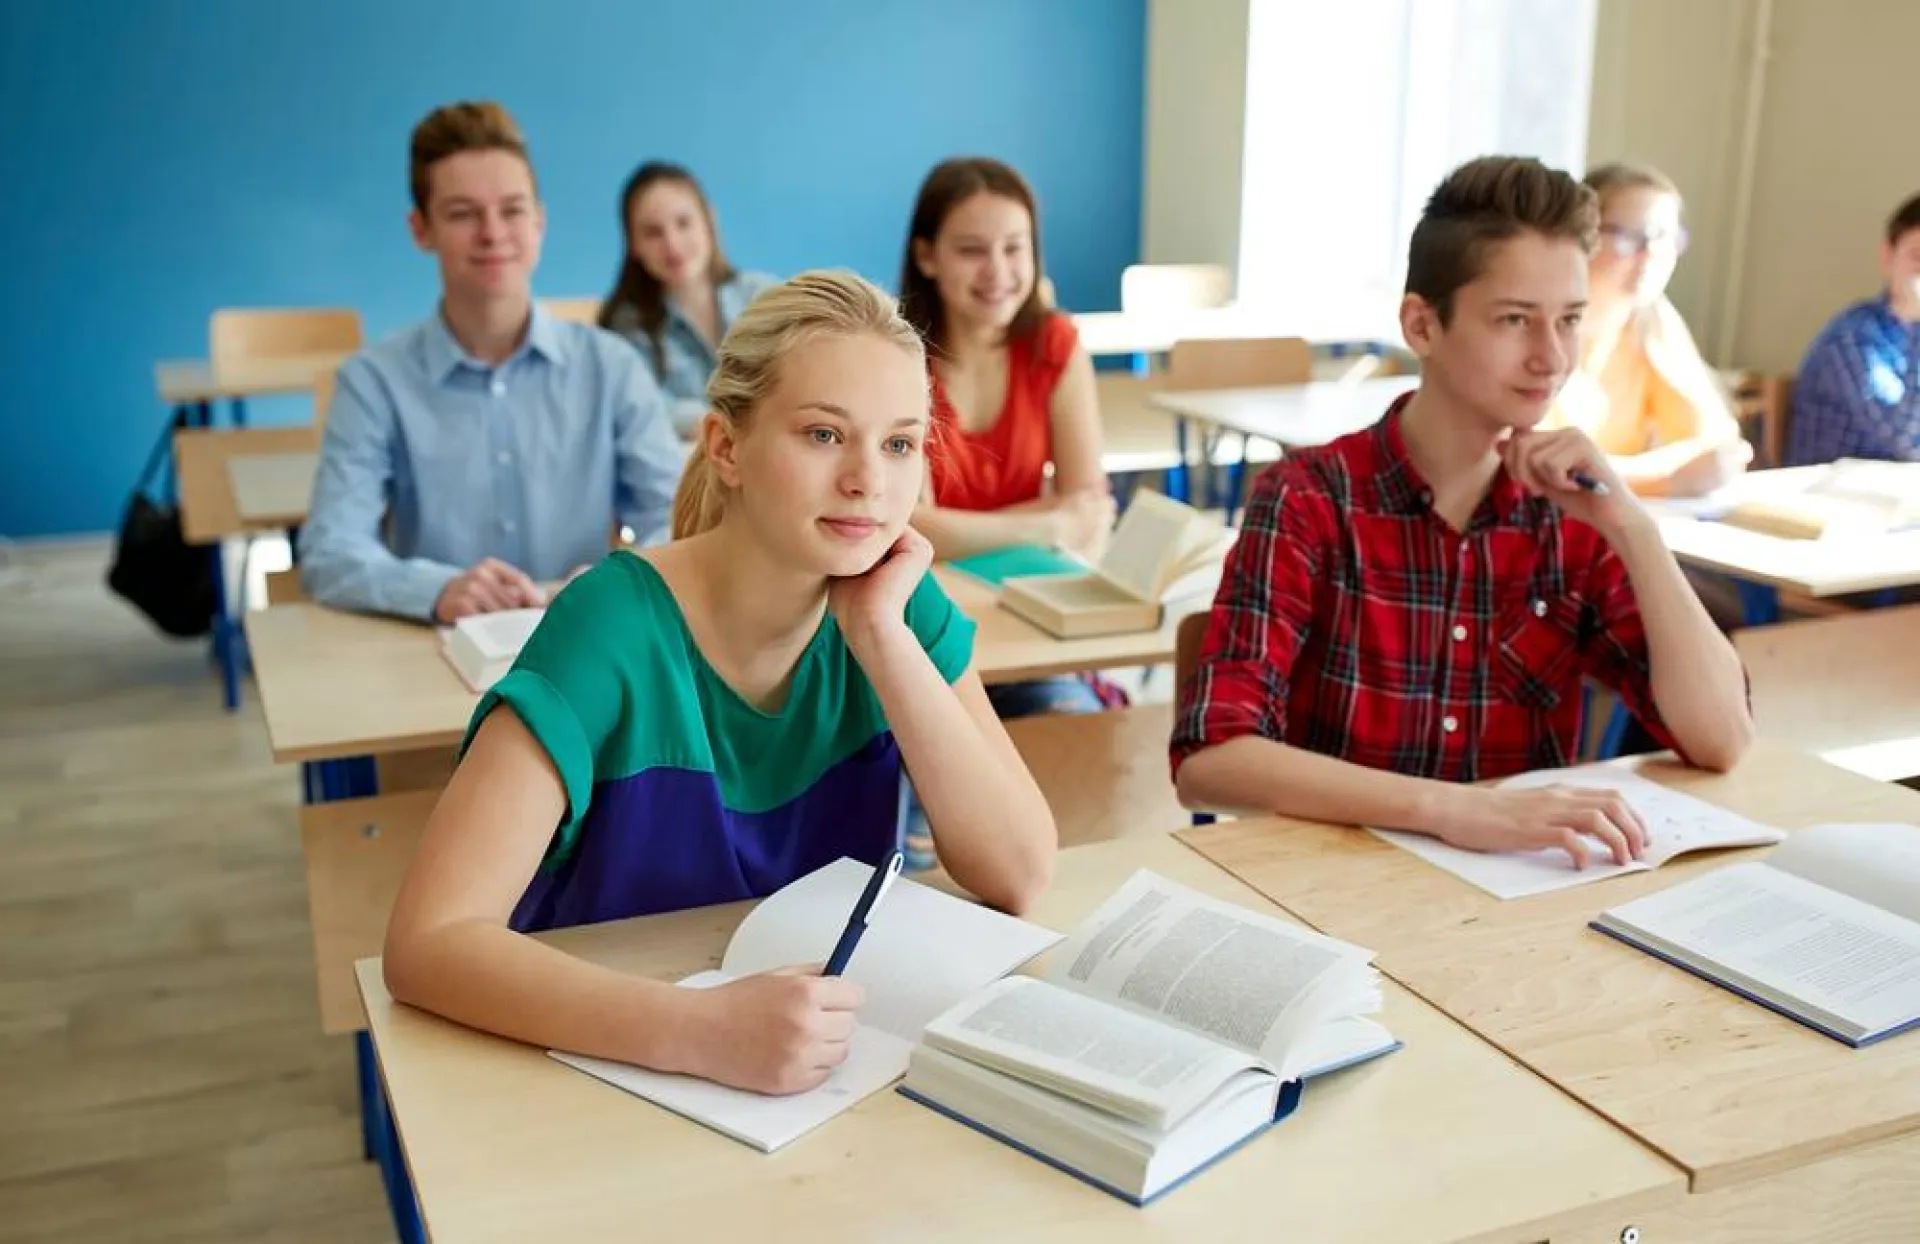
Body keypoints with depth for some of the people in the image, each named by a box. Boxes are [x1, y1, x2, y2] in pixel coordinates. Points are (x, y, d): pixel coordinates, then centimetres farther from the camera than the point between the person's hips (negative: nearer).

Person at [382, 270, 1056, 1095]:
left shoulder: (901, 601, -6)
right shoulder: (616, 627, -19)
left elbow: (1018, 874, -12)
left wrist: (882, 635, -20)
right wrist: (697, 1028, -37)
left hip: (829, 1062, 2)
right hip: (602, 1072, -2)